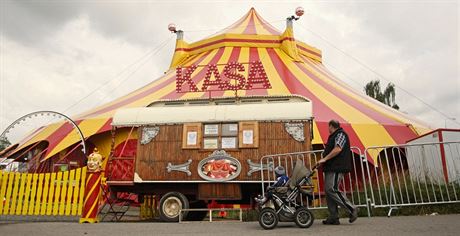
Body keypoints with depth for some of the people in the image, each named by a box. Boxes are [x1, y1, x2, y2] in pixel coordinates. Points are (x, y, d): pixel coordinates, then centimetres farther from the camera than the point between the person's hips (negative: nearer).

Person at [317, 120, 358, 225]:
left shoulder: (340, 134, -6)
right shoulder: (333, 136, 24)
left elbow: (338, 149, -20)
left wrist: (324, 159, -20)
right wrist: (323, 161, 16)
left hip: (337, 168, -10)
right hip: (331, 168, 10)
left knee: (332, 189, -15)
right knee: (328, 190, 6)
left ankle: (351, 209, -5)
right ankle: (333, 217, 8)